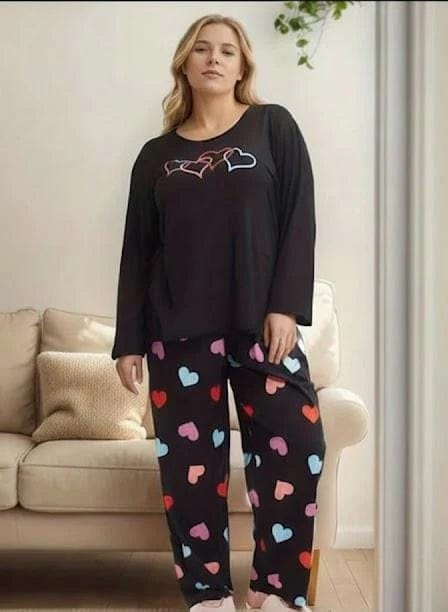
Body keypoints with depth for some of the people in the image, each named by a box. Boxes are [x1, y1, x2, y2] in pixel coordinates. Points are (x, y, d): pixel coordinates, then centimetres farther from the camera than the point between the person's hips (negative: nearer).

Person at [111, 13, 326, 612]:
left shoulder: (273, 127, 8)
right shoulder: (156, 155, 13)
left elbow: (299, 220, 0)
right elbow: (137, 251, 11)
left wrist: (287, 306, -11)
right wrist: (129, 338, 4)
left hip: (263, 323, -1)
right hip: (180, 333, 2)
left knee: (294, 452, -8)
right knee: (189, 463, 3)